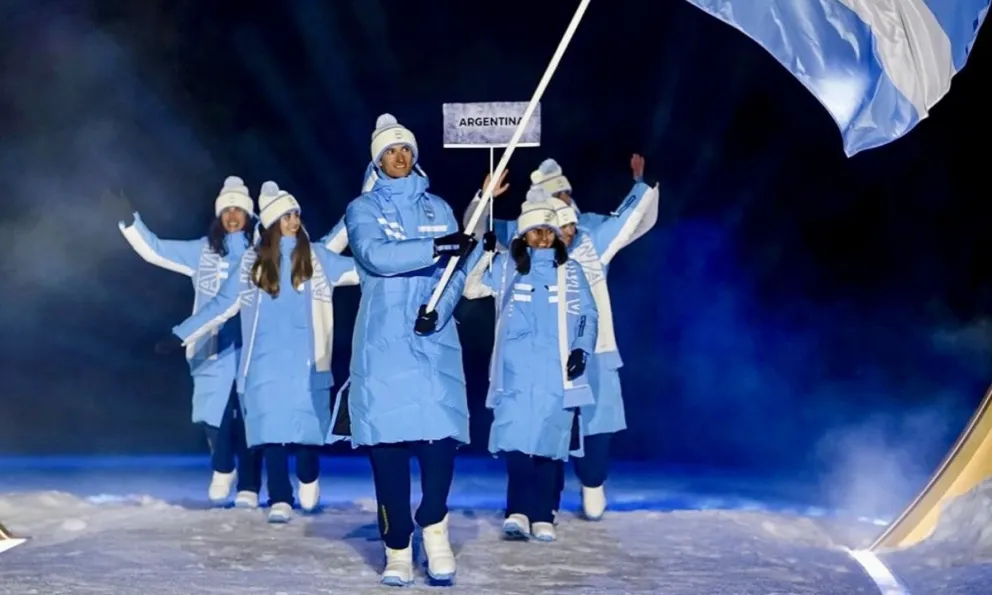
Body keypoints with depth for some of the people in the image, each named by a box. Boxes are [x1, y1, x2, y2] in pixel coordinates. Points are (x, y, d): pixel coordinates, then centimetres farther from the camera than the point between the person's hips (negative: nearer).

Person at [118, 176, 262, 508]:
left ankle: (249, 488, 6)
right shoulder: (203, 251, 11)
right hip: (214, 349, 2)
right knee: (214, 414, -1)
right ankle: (223, 470, 28)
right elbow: (153, 249, 11)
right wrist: (127, 216, 5)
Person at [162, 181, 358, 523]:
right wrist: (181, 335, 7)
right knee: (271, 428, -4)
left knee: (308, 422, -3)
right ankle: (280, 499, 2)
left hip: (307, 360, 0)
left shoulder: (316, 257, 7)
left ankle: (308, 478, 26)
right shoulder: (253, 262, 7)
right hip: (267, 360, 0)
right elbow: (221, 305, 10)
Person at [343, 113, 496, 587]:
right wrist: (436, 247, -19)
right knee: (386, 440, -3)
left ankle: (434, 528, 7)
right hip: (383, 343, -1)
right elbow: (374, 255, -12)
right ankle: (398, 548, 4)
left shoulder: (438, 208, 16)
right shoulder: (362, 208, 8)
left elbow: (456, 270, 5)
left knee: (441, 433, -12)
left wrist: (439, 308, -14)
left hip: (434, 340, 2)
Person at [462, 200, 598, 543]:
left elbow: (588, 314, 13)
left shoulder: (570, 271, 13)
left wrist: (582, 349, -1)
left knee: (550, 441, -1)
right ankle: (519, 512, -10)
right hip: (516, 370, -1)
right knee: (516, 439, -12)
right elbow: (471, 289, 6)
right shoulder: (505, 266, 12)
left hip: (557, 372, 1)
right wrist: (484, 253, -5)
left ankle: (542, 516, 3)